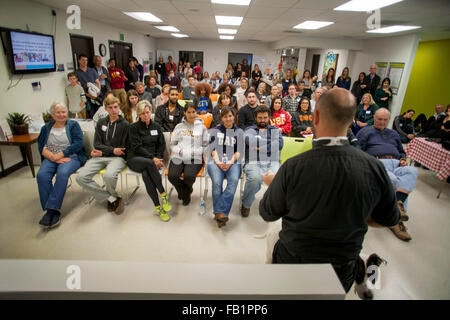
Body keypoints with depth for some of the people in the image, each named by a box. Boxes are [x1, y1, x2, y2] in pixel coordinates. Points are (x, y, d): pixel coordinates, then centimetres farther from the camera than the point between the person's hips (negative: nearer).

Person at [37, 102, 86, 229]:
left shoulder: (73, 125, 8)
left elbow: (78, 143, -6)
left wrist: (59, 155, -13)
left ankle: (52, 209, -31)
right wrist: (53, 157, -13)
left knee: (62, 173, -33)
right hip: (51, 158, 3)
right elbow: (41, 147, 7)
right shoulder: (46, 128, 18)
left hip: (71, 157, -3)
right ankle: (52, 211, -25)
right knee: (41, 175, -26)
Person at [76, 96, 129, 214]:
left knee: (108, 176, -36)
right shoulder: (101, 122, 16)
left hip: (118, 157, -4)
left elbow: (124, 148, -2)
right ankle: (112, 199, -11)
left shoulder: (125, 124, 3)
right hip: (100, 157, 5)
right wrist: (112, 150, -8)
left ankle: (110, 196, 1)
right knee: (81, 177, -20)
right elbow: (97, 144, 8)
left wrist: (103, 152, -4)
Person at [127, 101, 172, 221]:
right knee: (149, 163, -38)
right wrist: (152, 158, -19)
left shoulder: (156, 126, 14)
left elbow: (162, 144, 12)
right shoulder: (134, 127, 3)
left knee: (146, 174, -33)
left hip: (152, 158, 2)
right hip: (135, 158, -2)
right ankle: (163, 194, -31)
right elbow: (137, 147, -8)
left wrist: (158, 158, -6)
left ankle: (158, 207, -28)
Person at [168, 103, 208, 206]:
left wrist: (193, 152, -8)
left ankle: (184, 191, 9)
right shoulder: (179, 126, 18)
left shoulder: (202, 127, 14)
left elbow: (205, 146, 8)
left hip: (195, 158, -2)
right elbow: (172, 144, 15)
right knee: (172, 176, -26)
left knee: (189, 176, -31)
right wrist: (179, 151, -6)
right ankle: (185, 193, 8)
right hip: (178, 157, 2)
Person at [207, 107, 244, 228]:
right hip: (216, 161, 0)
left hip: (233, 162, 0)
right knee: (216, 182, -32)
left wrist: (231, 162, -10)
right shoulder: (215, 131, 22)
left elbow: (239, 151, 10)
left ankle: (219, 212, -32)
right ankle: (220, 213, -21)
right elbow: (213, 149, 9)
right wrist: (218, 162, -11)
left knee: (234, 180, -34)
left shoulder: (239, 132, 22)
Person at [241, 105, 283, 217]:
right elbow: (249, 141, -4)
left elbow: (280, 144, 3)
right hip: (253, 162, -1)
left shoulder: (275, 130, 25)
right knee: (255, 177, -36)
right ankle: (246, 204, -7)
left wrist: (260, 147, -1)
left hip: (272, 163, 2)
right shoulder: (249, 130, 21)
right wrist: (270, 143, 3)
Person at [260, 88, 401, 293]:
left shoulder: (293, 168, -28)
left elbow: (268, 214, -11)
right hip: (342, 272, 2)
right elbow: (389, 219, -2)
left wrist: (271, 183, 8)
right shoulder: (374, 168, -20)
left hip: (293, 262, -1)